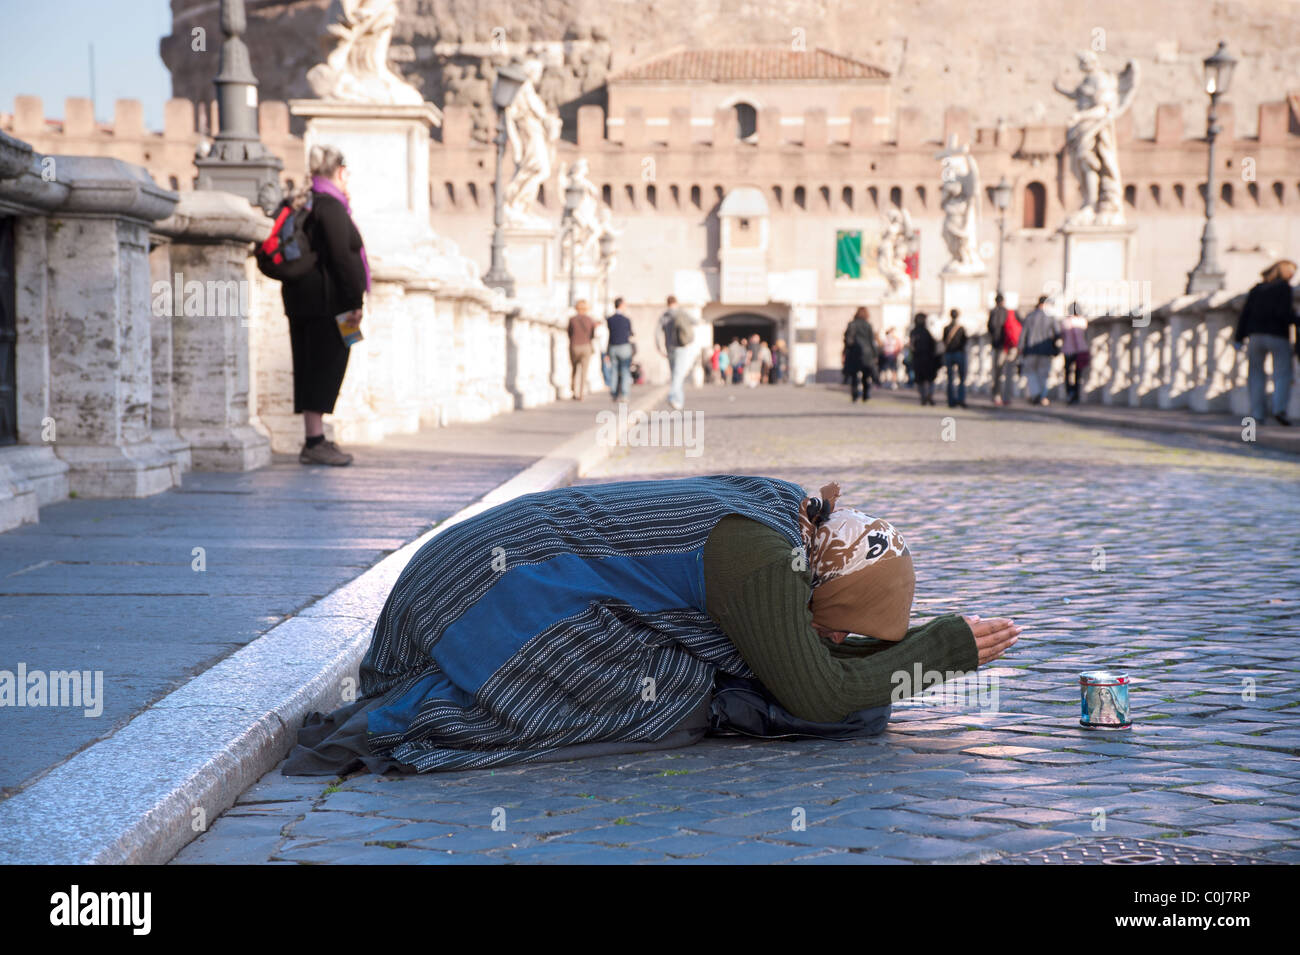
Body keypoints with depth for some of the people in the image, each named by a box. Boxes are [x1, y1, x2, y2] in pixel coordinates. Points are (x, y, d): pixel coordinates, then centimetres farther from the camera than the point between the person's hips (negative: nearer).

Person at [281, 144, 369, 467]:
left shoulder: (303, 205, 15)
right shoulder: (331, 207, -12)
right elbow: (341, 258, -18)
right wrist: (356, 301, -14)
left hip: (301, 297, 9)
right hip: (327, 301, -9)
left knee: (310, 368, 10)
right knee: (325, 366, -7)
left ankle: (314, 439, 15)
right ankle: (315, 443, -8)